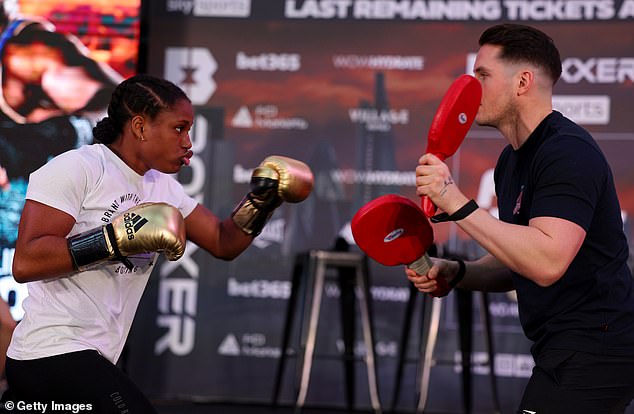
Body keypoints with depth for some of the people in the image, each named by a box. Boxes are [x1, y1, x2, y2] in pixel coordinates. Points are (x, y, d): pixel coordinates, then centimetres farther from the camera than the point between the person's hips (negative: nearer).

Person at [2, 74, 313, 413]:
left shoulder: (163, 187, 13)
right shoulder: (77, 168, -11)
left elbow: (224, 243, 20)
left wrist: (263, 199, 3)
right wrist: (121, 238, -24)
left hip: (91, 358, 9)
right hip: (52, 353, -9)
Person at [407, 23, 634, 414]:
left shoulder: (568, 152, -18)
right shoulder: (512, 161, 14)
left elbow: (547, 263, -31)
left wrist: (457, 203, -30)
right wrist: (455, 273, 1)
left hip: (591, 349, -10)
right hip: (566, 352, 10)